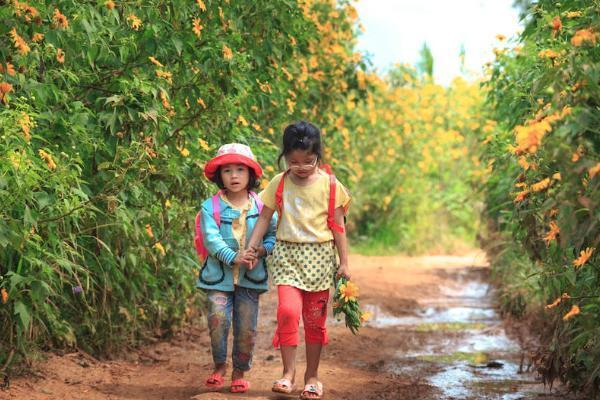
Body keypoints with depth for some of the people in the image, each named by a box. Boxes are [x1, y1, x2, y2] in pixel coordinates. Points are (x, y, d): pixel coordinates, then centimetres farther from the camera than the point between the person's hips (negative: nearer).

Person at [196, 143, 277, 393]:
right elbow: (211, 239, -11)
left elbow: (274, 234, 8)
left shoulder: (262, 207, 5)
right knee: (218, 319, -15)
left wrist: (262, 250, -12)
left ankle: (239, 372, 20)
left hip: (251, 277, 2)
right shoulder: (210, 207, -1)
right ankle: (219, 367, 8)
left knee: (246, 327, 2)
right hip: (219, 276, -2)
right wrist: (234, 257, -24)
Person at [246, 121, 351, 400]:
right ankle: (288, 372, -7)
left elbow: (337, 226, 1)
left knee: (315, 319, 6)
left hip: (320, 256, 0)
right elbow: (264, 218, 7)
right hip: (287, 254, 0)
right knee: (287, 310, -18)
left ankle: (312, 375, 19)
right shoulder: (279, 184, 1)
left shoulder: (330, 185, -1)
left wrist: (344, 262, 1)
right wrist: (251, 249, 1)